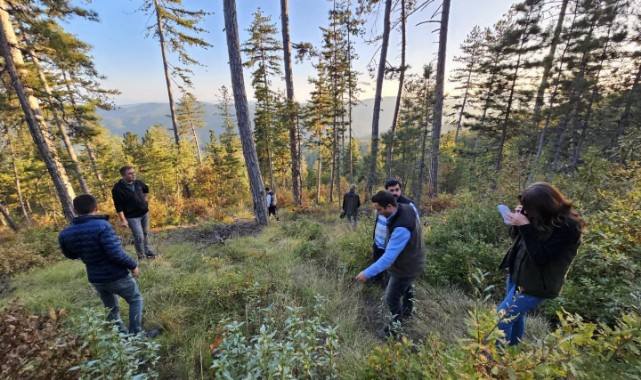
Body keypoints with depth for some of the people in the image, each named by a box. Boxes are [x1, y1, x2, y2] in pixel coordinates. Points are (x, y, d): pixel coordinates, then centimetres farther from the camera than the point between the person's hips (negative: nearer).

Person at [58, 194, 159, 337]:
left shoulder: (65, 233, -5)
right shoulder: (102, 226, -26)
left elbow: (71, 255, 12)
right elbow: (116, 253, -28)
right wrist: (132, 265, -14)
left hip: (95, 279, 6)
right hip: (116, 276, -6)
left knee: (111, 308, 25)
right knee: (135, 300, 15)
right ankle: (136, 334, 18)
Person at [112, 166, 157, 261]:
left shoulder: (138, 182, -2)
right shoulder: (117, 189, -19)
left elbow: (146, 189, 22)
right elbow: (118, 206, -17)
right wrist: (123, 220, -17)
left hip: (144, 213, 6)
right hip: (132, 217, -6)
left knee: (145, 233, 18)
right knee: (139, 237, -6)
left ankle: (147, 250, 36)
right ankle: (141, 256, 13)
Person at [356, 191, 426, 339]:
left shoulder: (401, 228, -41)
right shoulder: (405, 208, -13)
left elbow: (389, 257, -40)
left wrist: (367, 273, -35)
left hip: (406, 267, -10)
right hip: (412, 260, 10)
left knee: (392, 298, 8)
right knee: (406, 286, 33)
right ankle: (407, 312, 60)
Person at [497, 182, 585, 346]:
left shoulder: (567, 227, -24)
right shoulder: (541, 217, -4)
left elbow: (540, 257, -28)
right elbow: (517, 237, 7)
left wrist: (526, 226, -30)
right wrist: (518, 219, -13)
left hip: (535, 284, -7)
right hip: (516, 273, 7)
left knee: (501, 317, 0)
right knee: (515, 314, 23)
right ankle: (513, 349, 45)